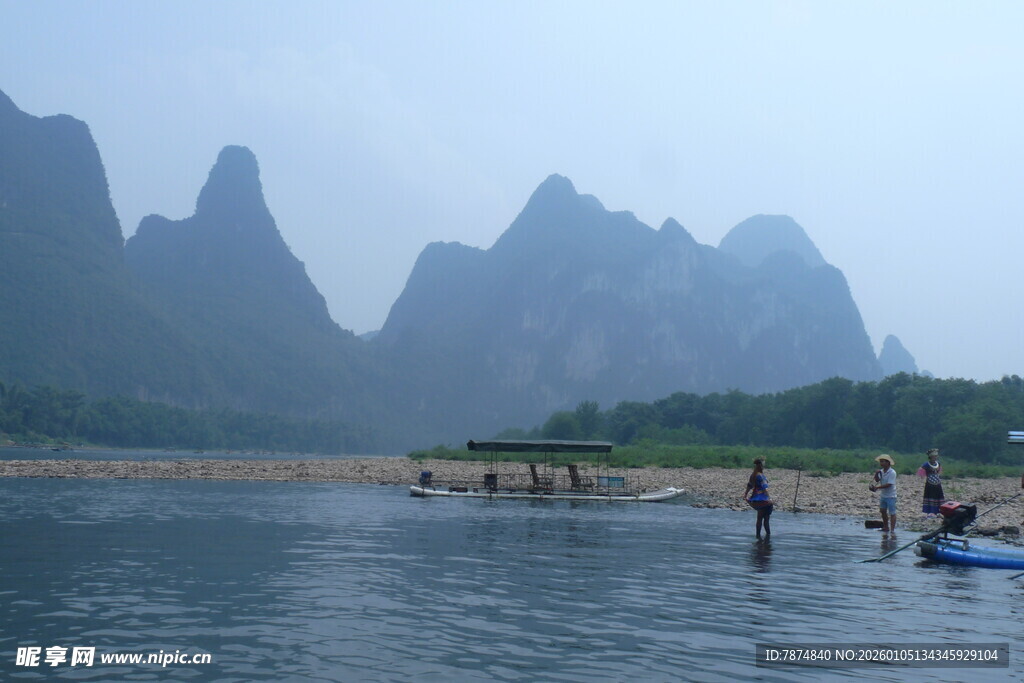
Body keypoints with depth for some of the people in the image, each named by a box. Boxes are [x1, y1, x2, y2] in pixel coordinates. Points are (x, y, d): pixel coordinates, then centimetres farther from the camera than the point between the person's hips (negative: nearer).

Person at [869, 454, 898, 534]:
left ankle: (892, 529, -1)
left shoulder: (892, 472, -18)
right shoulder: (881, 471, 5)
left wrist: (877, 487, -25)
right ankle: (886, 527, 28)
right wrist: (876, 474, -17)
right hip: (883, 495, 8)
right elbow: (877, 480, 1)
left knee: (892, 513, -3)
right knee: (883, 511, 16)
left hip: (890, 495, -8)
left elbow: (888, 484, -23)